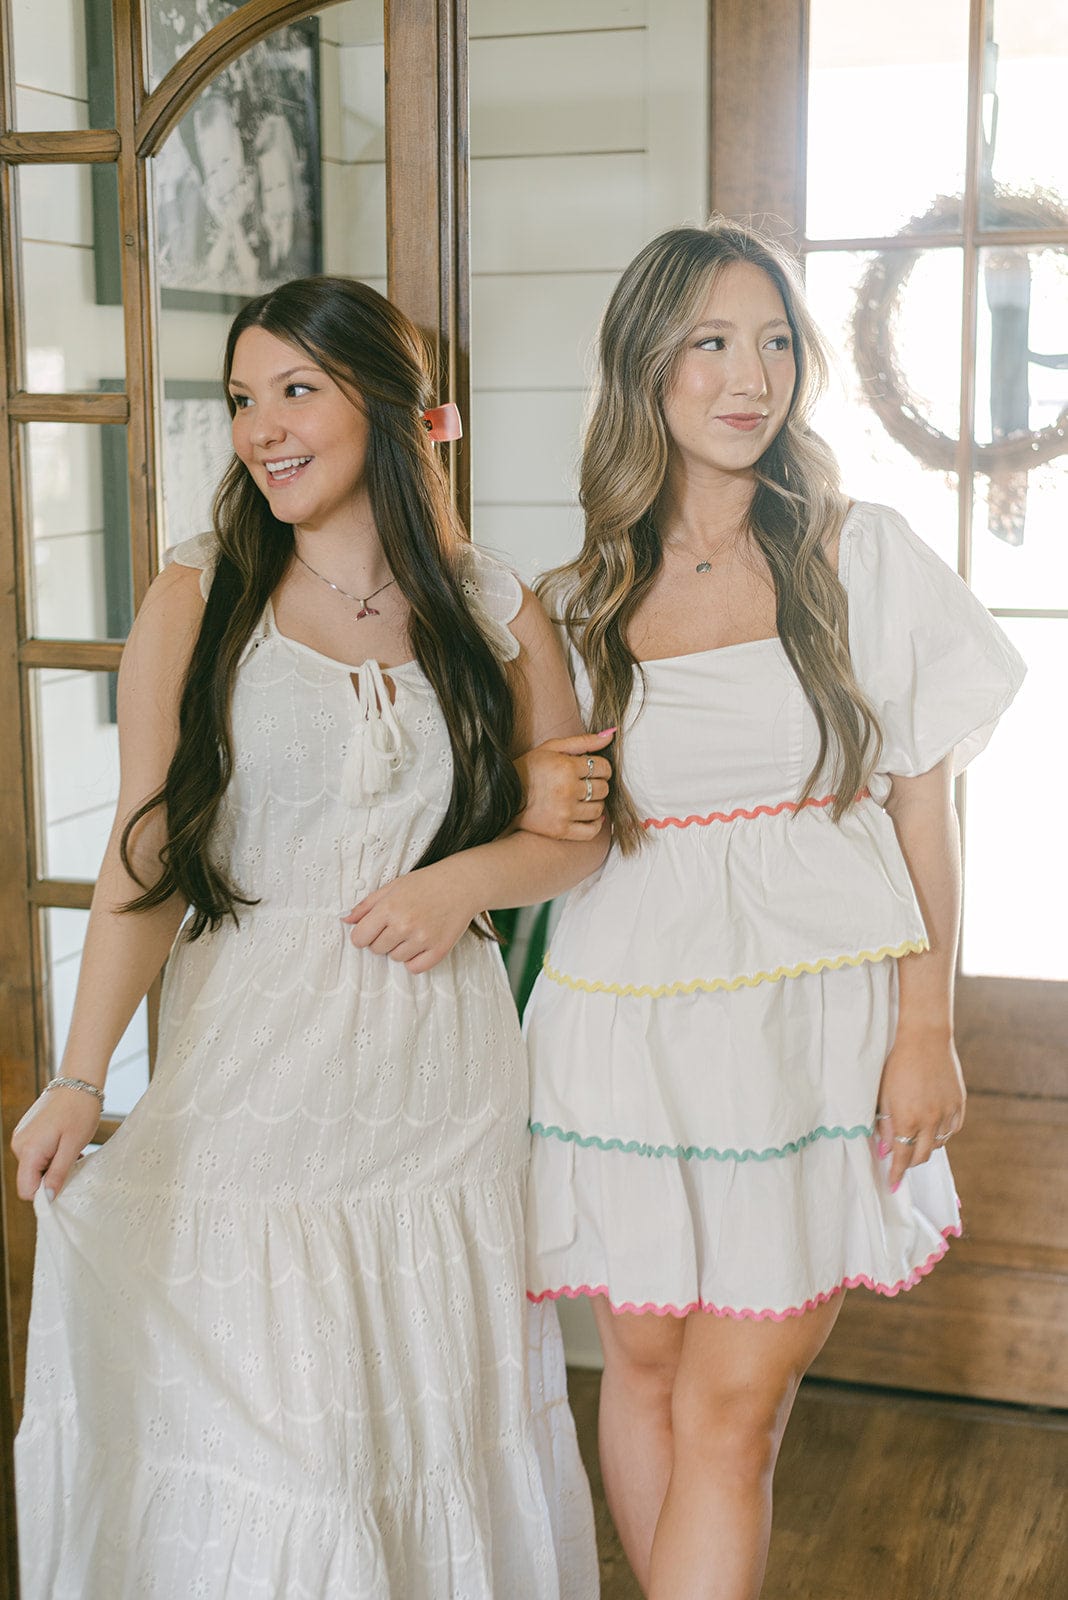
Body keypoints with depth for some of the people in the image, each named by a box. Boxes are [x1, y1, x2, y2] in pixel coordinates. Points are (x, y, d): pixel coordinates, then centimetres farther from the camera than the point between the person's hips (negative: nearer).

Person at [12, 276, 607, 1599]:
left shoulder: (498, 615, 5)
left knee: (438, 1412, 11)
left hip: (439, 1071, 2)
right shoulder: (197, 602, 0)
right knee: (248, 1429, 2)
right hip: (252, 1061, -1)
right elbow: (145, 858, -3)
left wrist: (467, 876, -8)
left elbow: (579, 829, 12)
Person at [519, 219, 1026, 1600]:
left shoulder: (862, 557, 2)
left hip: (814, 1017, -2)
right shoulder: (580, 599, 6)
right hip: (629, 1011, 2)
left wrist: (927, 1028, -3)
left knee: (730, 1412, -3)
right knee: (642, 1368, 11)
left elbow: (922, 809, 2)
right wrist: (543, 811, -7)